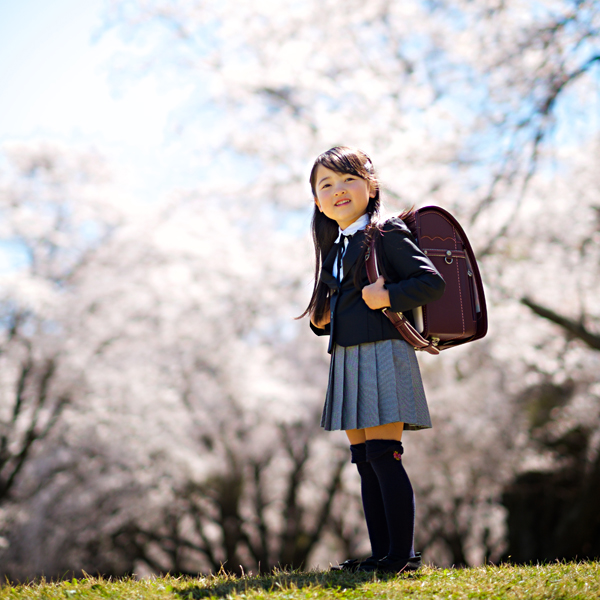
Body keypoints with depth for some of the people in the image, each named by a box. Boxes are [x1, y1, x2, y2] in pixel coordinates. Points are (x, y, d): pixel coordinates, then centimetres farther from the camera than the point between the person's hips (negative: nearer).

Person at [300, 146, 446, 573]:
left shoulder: (387, 233, -4)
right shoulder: (334, 250, 19)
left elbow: (432, 282, -10)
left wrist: (389, 296, -19)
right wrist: (319, 319, 9)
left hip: (382, 353, -8)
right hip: (346, 359, 8)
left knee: (383, 455, -10)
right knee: (364, 458, 8)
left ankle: (402, 554, -2)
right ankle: (382, 553, 14)